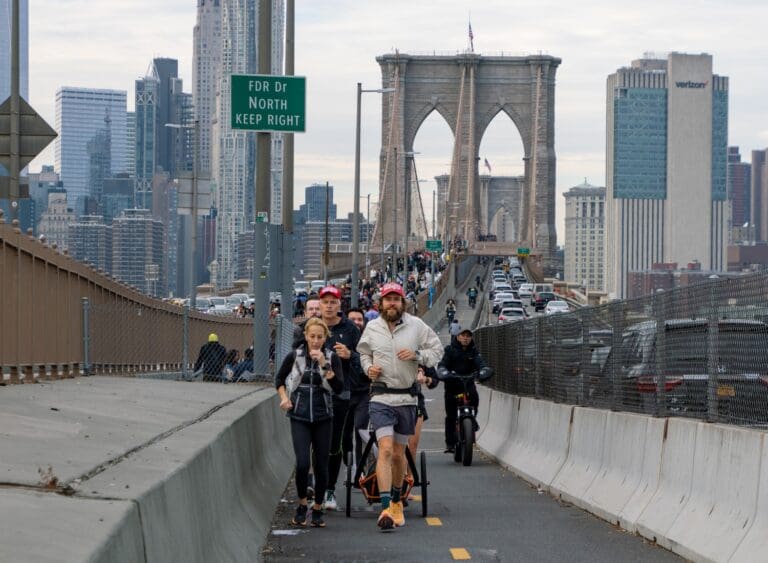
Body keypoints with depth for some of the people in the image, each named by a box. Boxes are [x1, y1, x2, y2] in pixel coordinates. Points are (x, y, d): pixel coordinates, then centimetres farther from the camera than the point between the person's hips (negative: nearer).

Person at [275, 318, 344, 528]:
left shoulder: (332, 358, 0)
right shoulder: (294, 357, 0)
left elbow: (339, 387, -12)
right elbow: (279, 379, 16)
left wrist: (324, 364, -19)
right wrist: (284, 398, 1)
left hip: (323, 418, 1)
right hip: (299, 418, -1)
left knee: (321, 465, 2)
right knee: (302, 463, -14)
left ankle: (317, 509, 18)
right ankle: (302, 505, 7)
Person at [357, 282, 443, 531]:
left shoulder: (416, 325, 0)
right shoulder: (372, 328, 4)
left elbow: (437, 350, 6)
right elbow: (363, 352, 20)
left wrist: (417, 355, -12)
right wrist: (368, 367, -1)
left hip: (407, 398, 1)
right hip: (381, 397, -1)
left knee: (398, 454, 12)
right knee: (385, 450, -16)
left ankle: (397, 501, 34)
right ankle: (386, 507, -22)